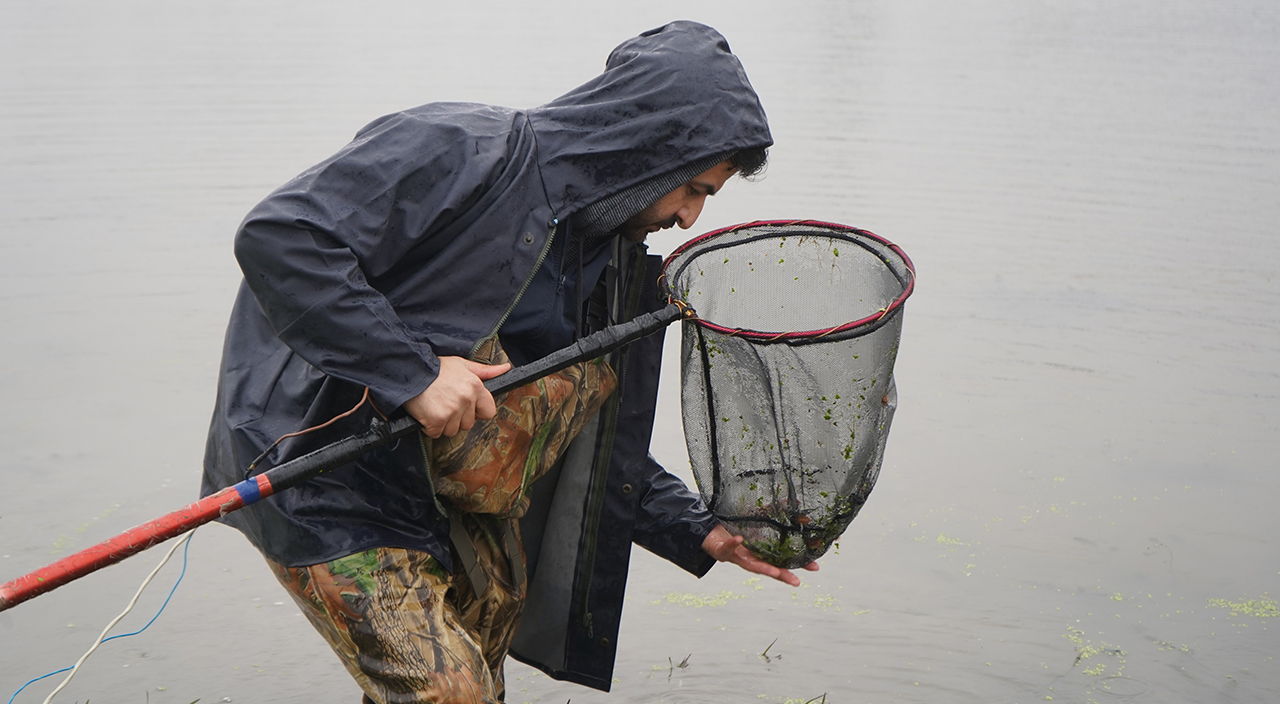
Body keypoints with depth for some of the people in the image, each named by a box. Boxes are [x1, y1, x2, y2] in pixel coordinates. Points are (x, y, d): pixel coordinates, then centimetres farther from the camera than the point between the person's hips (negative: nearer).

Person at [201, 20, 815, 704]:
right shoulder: (457, 150, -18)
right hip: (318, 480, -8)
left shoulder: (622, 268, 5)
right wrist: (412, 372, -29)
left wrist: (700, 532, -1)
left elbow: (603, 453, 11)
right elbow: (275, 236, -26)